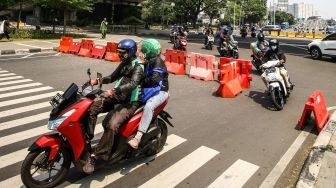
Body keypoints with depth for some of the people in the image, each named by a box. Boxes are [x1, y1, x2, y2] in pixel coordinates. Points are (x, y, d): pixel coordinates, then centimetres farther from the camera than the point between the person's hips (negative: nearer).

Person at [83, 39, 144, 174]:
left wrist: (114, 90, -43)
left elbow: (133, 84, -30)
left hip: (129, 102, -9)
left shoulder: (137, 66, -12)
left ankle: (95, 156, -20)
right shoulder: (124, 63, 16)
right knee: (92, 107, -12)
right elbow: (113, 77, 25)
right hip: (116, 97, 9)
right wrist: (98, 81, 7)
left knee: (111, 125, -29)